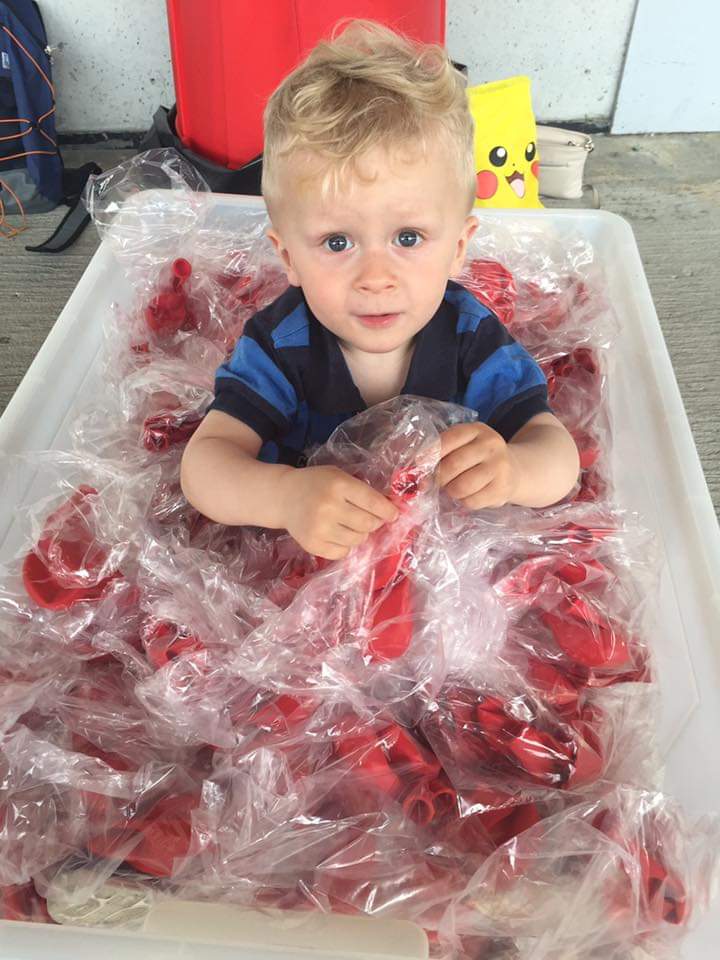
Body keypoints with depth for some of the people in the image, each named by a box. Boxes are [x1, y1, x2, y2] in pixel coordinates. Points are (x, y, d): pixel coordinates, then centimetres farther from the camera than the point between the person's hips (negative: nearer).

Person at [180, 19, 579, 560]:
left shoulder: (473, 337, -17)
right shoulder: (279, 347, -20)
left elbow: (559, 457, -17)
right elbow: (204, 464, -26)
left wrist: (511, 470, -42)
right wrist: (285, 495, -49)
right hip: (304, 559, 0)